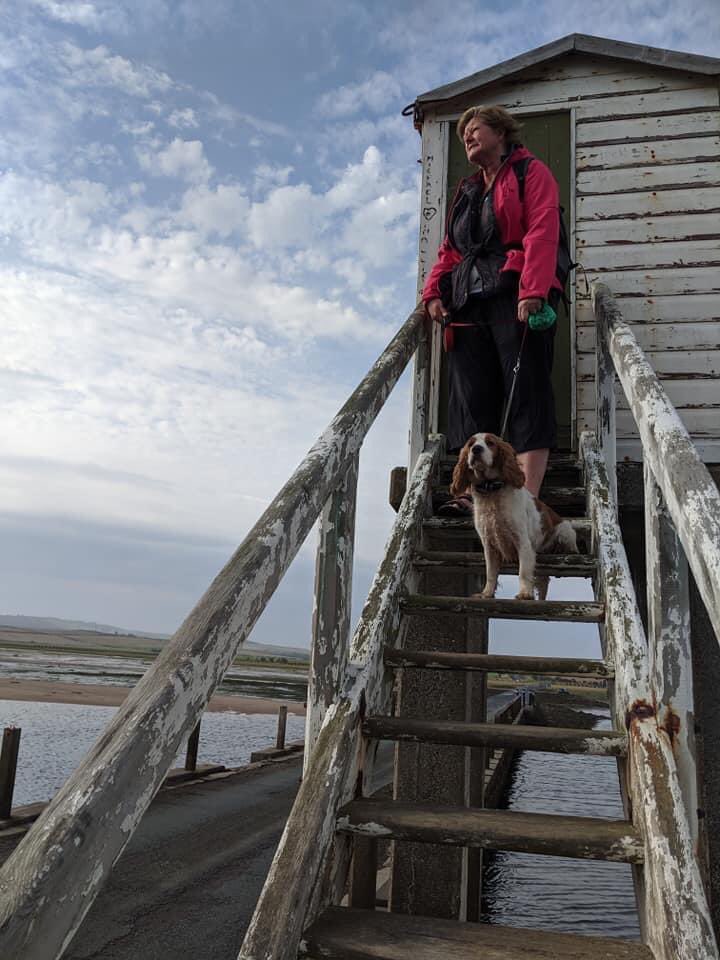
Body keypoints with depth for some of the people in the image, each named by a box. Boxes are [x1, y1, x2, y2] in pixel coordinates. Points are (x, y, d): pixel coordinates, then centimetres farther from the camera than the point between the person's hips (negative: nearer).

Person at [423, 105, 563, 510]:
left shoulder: (530, 172, 8)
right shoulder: (467, 191, 28)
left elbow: (542, 232, -7)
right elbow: (449, 249, 23)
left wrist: (533, 289, -21)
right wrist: (434, 291, 5)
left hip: (516, 298, -7)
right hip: (468, 303, 7)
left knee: (526, 393, -11)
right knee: (472, 398, -1)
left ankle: (527, 498, -16)